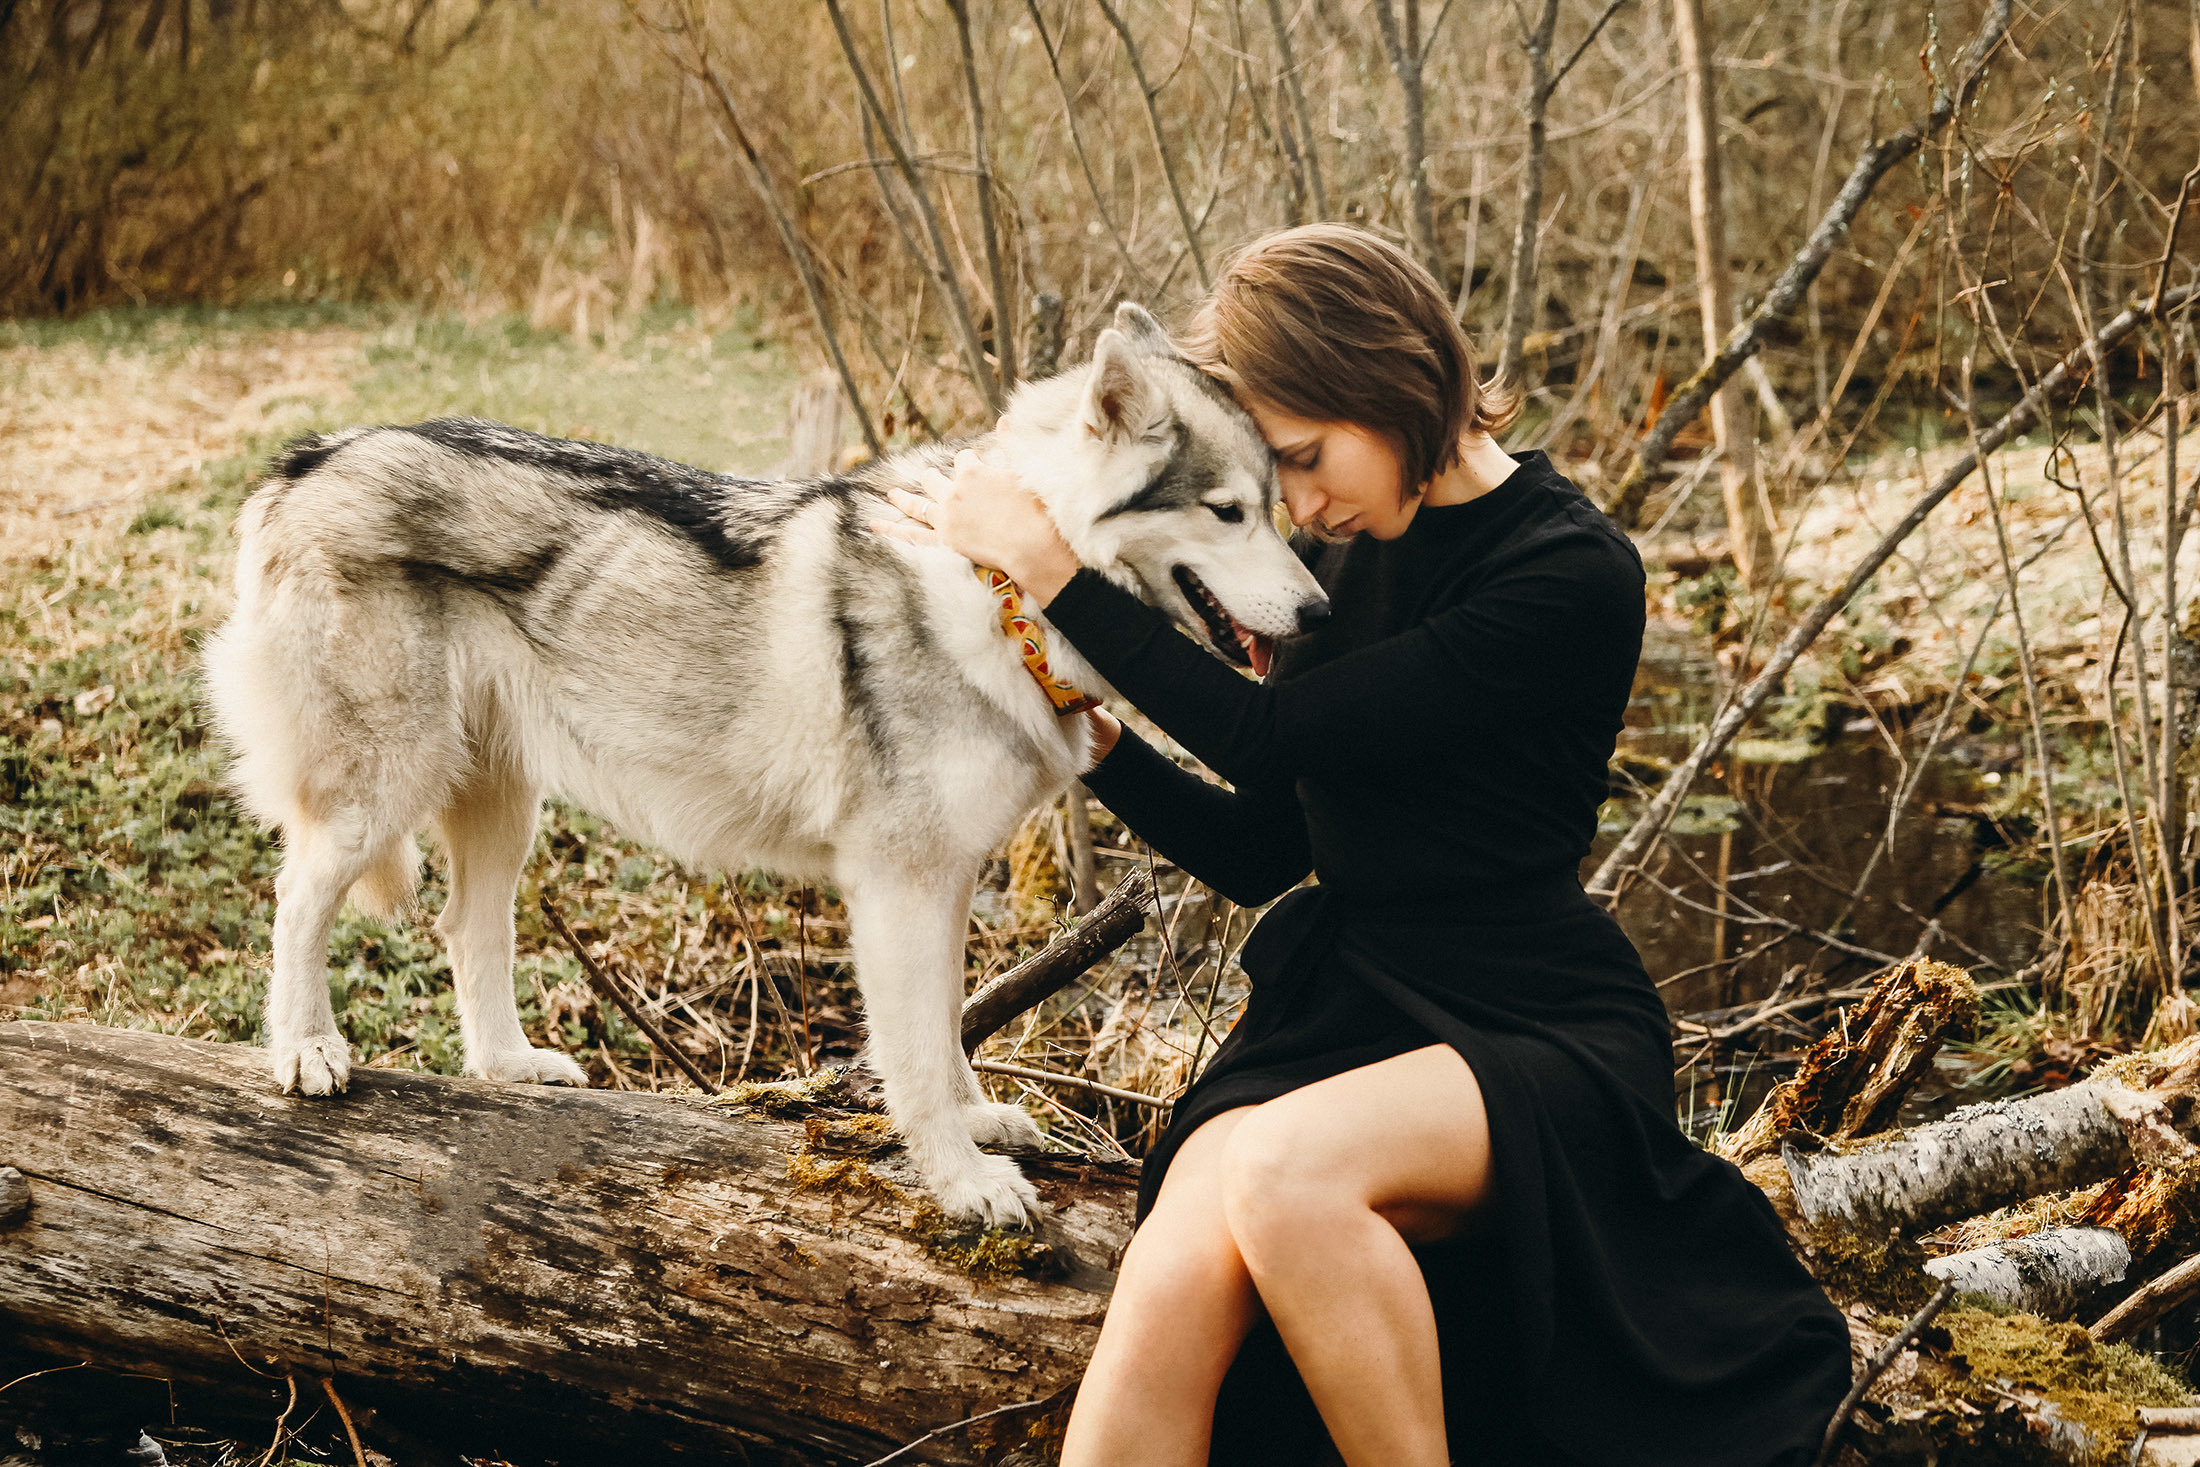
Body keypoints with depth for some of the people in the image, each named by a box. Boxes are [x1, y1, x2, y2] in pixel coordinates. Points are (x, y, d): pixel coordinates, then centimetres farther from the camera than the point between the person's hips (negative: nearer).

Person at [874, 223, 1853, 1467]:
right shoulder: (1344, 558, 11)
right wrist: (1098, 740, -1)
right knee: (1170, 1294, -26)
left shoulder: (1572, 577, -12)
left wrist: (1058, 573, -11)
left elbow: (1278, 736, -15)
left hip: (1533, 1031, -5)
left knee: (1289, 1170, -38)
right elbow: (1257, 850, 15)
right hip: (1337, 1010, 5)